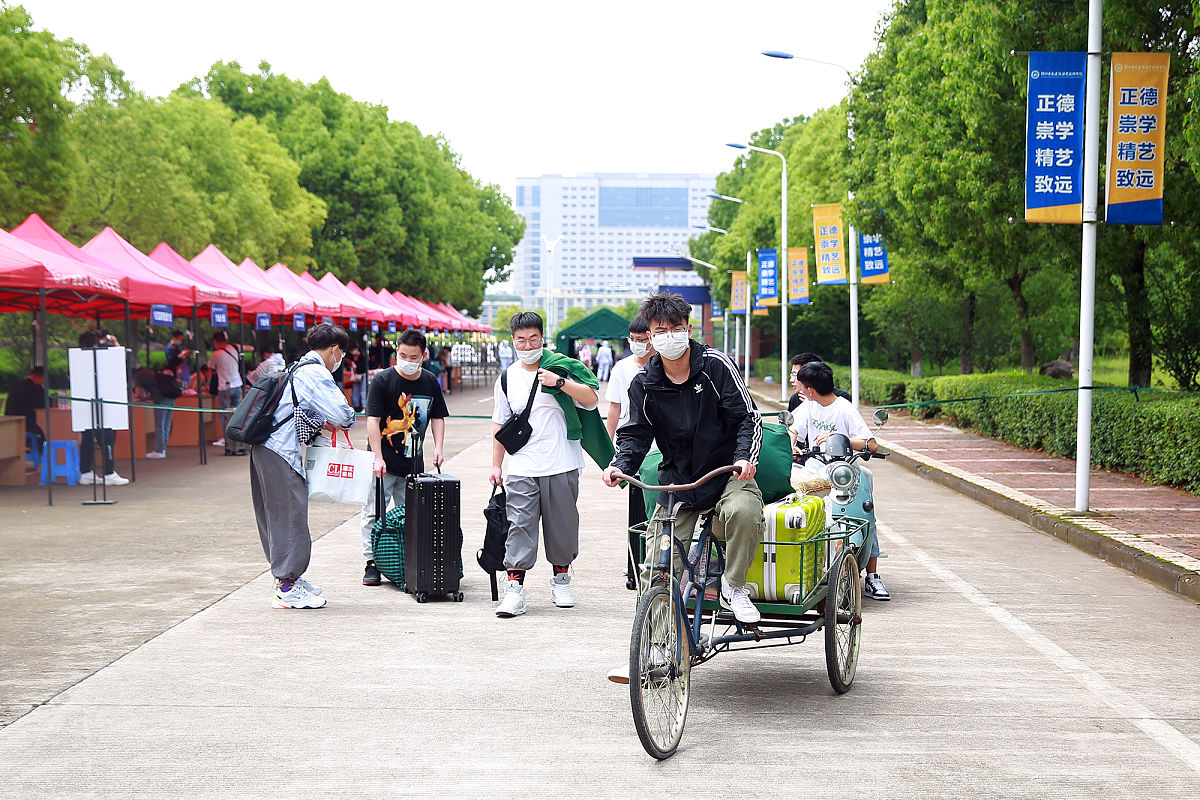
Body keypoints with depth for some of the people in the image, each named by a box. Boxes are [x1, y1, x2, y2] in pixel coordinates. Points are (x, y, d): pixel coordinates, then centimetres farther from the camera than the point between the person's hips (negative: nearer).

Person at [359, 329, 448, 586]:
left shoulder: (430, 382, 5)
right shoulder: (383, 380, -9)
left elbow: (438, 417, 16)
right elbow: (373, 420, -12)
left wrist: (438, 447, 1)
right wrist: (377, 458, -18)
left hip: (413, 463, 4)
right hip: (384, 462, -4)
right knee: (374, 513, -1)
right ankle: (372, 563, 6)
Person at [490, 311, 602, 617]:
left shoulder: (560, 367, 1)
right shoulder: (507, 379, 10)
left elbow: (591, 399, -9)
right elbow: (500, 423, 17)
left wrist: (560, 383, -21)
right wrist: (496, 464, 13)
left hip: (562, 466, -1)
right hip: (522, 469, 1)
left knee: (562, 525, 7)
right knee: (519, 526, -7)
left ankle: (561, 580, 25)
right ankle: (515, 589, -8)